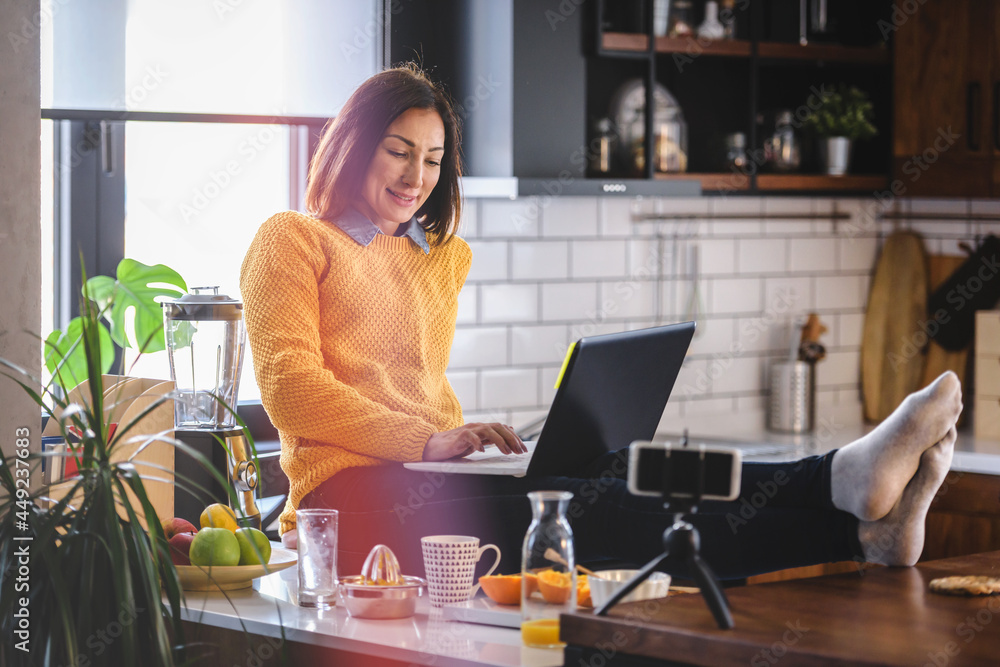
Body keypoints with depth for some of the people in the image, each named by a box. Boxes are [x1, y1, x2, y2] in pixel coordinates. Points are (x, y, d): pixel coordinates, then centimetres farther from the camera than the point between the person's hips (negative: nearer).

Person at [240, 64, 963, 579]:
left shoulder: (439, 258, 29)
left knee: (617, 471, -25)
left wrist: (461, 440, 7)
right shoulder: (293, 240, 8)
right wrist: (430, 440, -15)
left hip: (430, 475, 7)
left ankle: (851, 498, -50)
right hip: (348, 492, -7)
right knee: (562, 504, -33)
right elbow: (292, 387, -5)